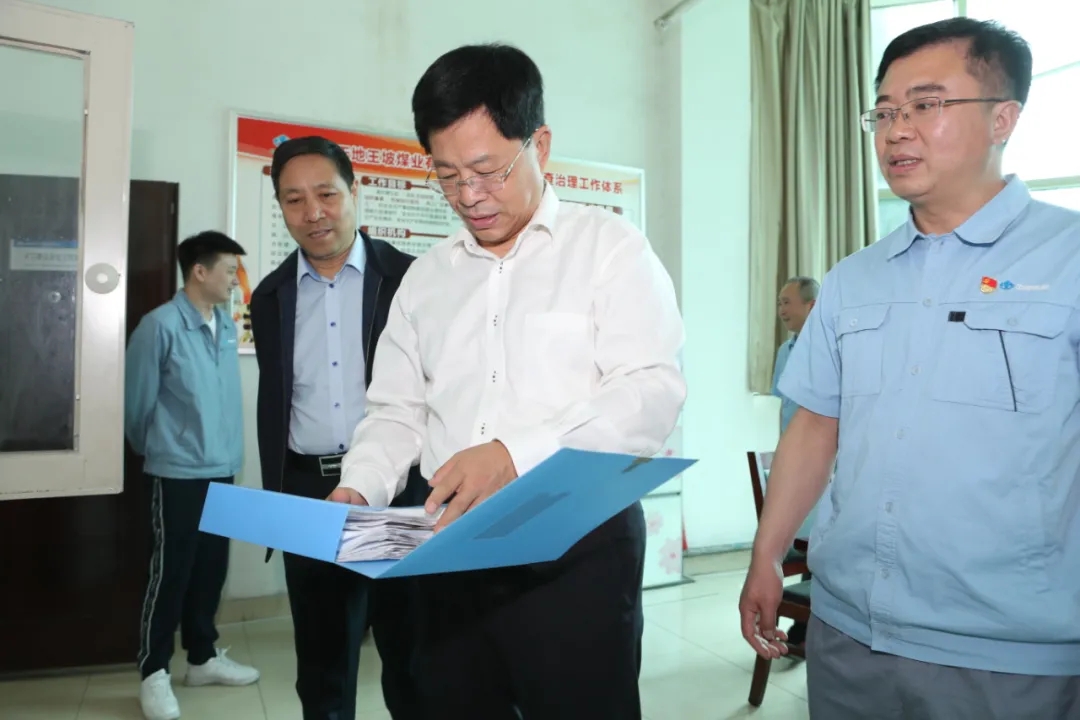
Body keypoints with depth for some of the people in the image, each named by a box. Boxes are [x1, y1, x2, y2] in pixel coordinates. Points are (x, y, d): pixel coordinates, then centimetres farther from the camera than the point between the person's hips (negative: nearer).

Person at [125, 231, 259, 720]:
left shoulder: (228, 327, 6)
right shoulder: (160, 326, -13)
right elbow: (138, 400, -5)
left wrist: (228, 452, 13)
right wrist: (153, 449, 8)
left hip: (221, 470, 6)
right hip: (177, 473, -6)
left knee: (211, 568, 15)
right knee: (171, 572, 4)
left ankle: (203, 658, 30)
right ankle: (154, 673, 19)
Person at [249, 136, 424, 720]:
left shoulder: (411, 279, -3)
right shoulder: (270, 297, 8)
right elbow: (272, 405, 14)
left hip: (400, 487, -3)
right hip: (308, 494, 4)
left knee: (412, 659, 9)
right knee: (322, 665, 16)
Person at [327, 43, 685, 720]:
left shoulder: (609, 246, -2)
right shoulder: (425, 276, 13)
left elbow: (653, 391, -14)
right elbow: (397, 411, 13)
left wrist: (517, 452, -26)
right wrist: (359, 491, -6)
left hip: (578, 548, -4)